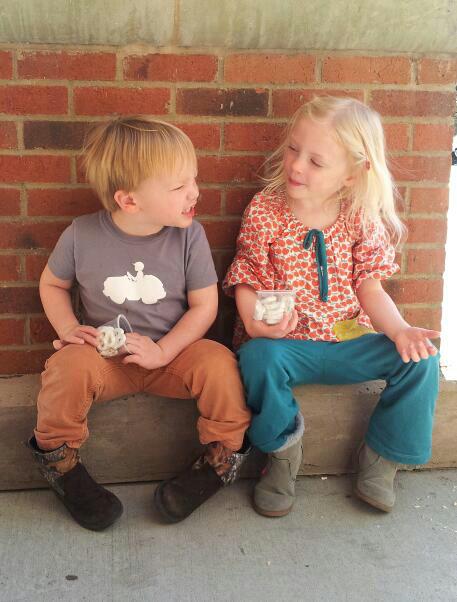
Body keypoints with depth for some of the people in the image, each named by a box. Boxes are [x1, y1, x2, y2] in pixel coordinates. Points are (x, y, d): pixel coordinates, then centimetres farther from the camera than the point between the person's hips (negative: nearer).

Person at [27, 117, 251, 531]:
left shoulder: (189, 236, -10)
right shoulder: (83, 235, -10)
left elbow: (204, 306, -6)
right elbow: (52, 284, 9)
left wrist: (162, 351, -20)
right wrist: (68, 330, -9)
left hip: (170, 353, 1)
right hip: (105, 355, 0)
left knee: (217, 361, -28)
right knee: (68, 366, -32)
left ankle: (222, 459, -6)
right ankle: (59, 461, -6)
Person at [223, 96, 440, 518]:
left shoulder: (362, 218, 0)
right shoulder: (264, 212, -6)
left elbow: (369, 287, 3)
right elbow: (247, 284, -5)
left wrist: (399, 330, -15)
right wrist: (256, 321, -26)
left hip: (348, 341, 3)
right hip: (283, 341, -2)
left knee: (420, 359, -17)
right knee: (259, 358, -36)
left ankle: (382, 457, 6)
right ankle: (283, 452, -5)